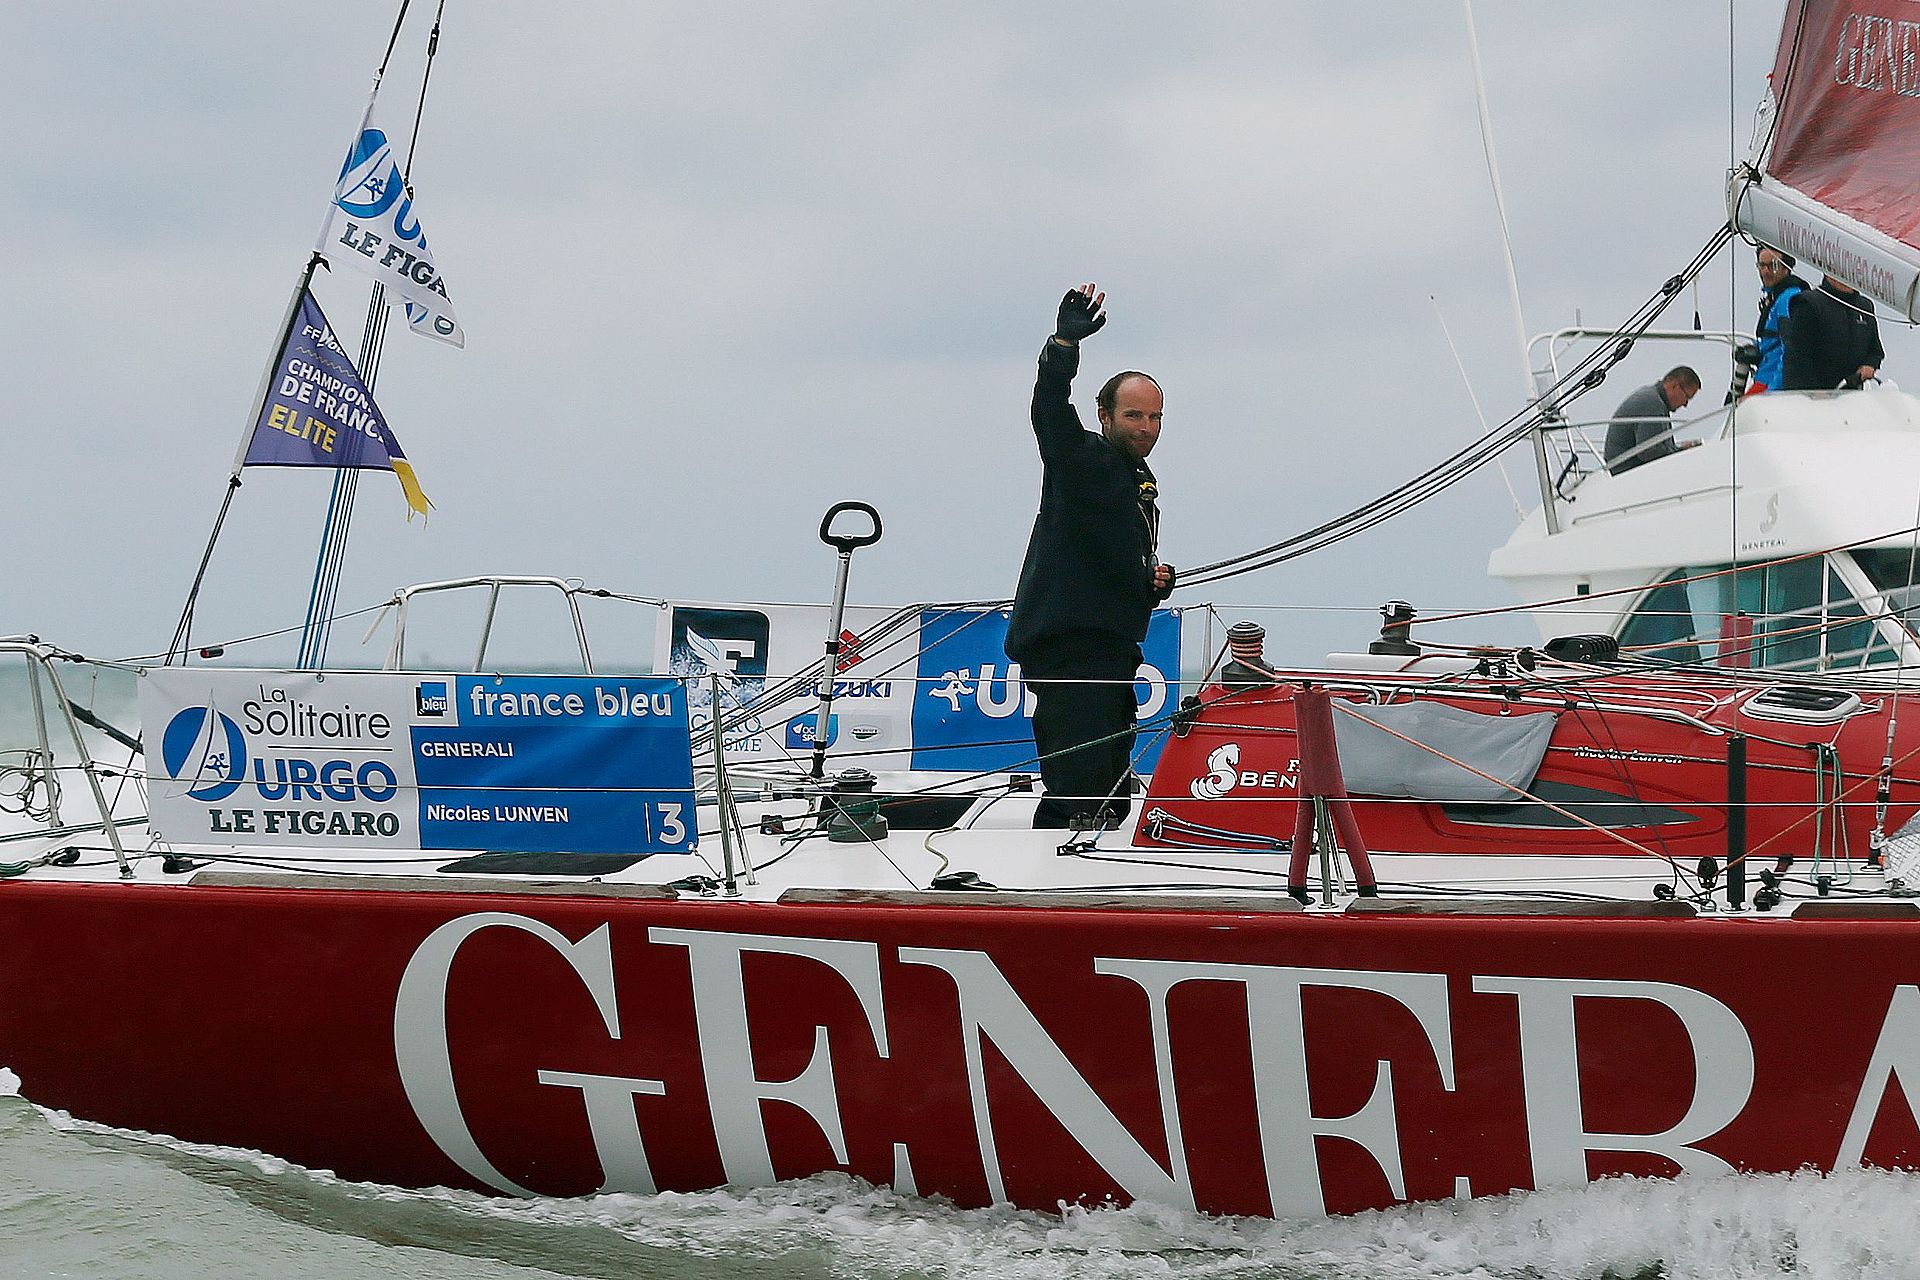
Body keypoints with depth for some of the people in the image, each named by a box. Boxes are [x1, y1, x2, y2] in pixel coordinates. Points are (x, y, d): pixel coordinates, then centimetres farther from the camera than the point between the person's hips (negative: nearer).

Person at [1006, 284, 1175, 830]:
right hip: (1068, 651, -10)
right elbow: (1049, 410, -24)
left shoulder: (1142, 485, 23)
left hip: (1112, 656, 10)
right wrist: (1065, 343, -38)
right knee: (1078, 796, -20)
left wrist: (1155, 582, 12)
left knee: (1112, 800, 13)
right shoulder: (1082, 459, -3)